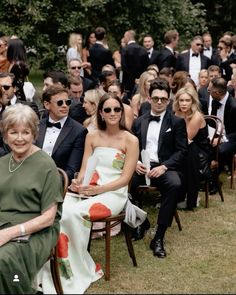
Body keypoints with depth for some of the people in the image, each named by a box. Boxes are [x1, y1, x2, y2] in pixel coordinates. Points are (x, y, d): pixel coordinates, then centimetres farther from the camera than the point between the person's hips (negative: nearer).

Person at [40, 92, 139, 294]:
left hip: (113, 193, -4)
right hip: (88, 190, 4)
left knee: (76, 213, -32)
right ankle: (64, 267, -22)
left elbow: (125, 178, -6)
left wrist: (99, 189, -20)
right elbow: (84, 168, 8)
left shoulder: (130, 140, -1)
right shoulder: (92, 136, 12)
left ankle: (81, 269, -15)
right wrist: (78, 183, -16)